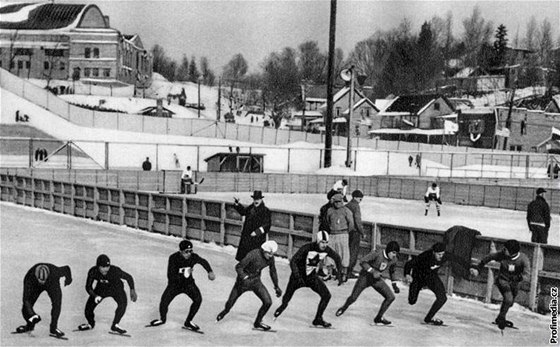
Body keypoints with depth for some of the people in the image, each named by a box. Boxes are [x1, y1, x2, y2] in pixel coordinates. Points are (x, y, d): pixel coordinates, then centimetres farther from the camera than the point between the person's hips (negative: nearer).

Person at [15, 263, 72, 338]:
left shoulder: (55, 272, -41)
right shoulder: (29, 278, -40)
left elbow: (66, 268, -18)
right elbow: (26, 299, -39)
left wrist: (68, 279, 3)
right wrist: (32, 314, -50)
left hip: (52, 284, -1)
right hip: (35, 285, 1)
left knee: (57, 303, -25)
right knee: (26, 308, -8)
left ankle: (53, 328, -9)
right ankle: (30, 325, 23)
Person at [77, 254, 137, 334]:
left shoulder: (115, 270, -35)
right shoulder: (93, 272, -29)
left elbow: (128, 277, -18)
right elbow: (88, 287, -18)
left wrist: (132, 290, -26)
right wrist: (95, 296, -36)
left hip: (116, 288, -2)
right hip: (101, 288, 2)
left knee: (122, 303, -30)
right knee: (88, 308, -9)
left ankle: (115, 325, -7)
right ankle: (91, 324, 26)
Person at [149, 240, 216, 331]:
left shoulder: (193, 257, -19)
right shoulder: (173, 258, -27)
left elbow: (203, 262, 5)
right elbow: (171, 277, -29)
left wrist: (210, 272, 5)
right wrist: (183, 274, -39)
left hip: (188, 283, 2)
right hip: (174, 284, -2)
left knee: (198, 299, -19)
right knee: (164, 302, -13)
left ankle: (188, 322, 2)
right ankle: (162, 319, 23)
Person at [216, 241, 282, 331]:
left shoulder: (270, 258, -11)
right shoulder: (253, 255, -29)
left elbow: (273, 272, 7)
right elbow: (238, 267, -24)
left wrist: (276, 287, 14)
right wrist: (245, 278, -38)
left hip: (256, 281, 4)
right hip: (243, 280, -4)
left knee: (268, 302, -11)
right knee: (230, 302, 8)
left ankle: (257, 323, 10)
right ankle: (225, 312, 46)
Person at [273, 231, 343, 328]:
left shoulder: (327, 250, -14)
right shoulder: (307, 248, -29)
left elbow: (337, 258, 7)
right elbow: (292, 262, -30)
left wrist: (339, 274, 2)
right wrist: (297, 277, -40)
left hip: (312, 277, 4)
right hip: (299, 276, -4)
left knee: (326, 295, -9)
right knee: (286, 299, 3)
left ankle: (318, 319, 6)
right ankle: (282, 307, 40)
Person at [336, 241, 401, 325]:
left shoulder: (393, 260, -8)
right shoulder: (377, 254, -26)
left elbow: (392, 271, 14)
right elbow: (362, 261, -27)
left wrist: (394, 285, 13)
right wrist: (373, 271, -34)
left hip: (377, 279, 5)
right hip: (365, 277, -5)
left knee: (391, 297, -8)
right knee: (353, 298, -3)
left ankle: (379, 318, 7)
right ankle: (344, 308, 32)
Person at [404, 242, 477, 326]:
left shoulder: (446, 255, -27)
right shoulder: (425, 256, -37)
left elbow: (458, 259, -8)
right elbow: (409, 264, -33)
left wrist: (470, 268, -13)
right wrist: (407, 274, -52)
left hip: (432, 276, 3)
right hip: (418, 276, -3)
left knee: (442, 298, -17)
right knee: (412, 301, 5)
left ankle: (428, 318, 2)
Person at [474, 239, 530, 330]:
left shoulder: (523, 259, -24)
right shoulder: (502, 255, -22)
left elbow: (527, 275, -34)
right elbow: (490, 256, -2)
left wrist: (519, 277, -53)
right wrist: (481, 264, 9)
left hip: (514, 283, 3)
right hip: (503, 280, -3)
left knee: (509, 303, 21)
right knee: (509, 299, -26)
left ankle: (500, 319, 47)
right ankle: (501, 318, -5)